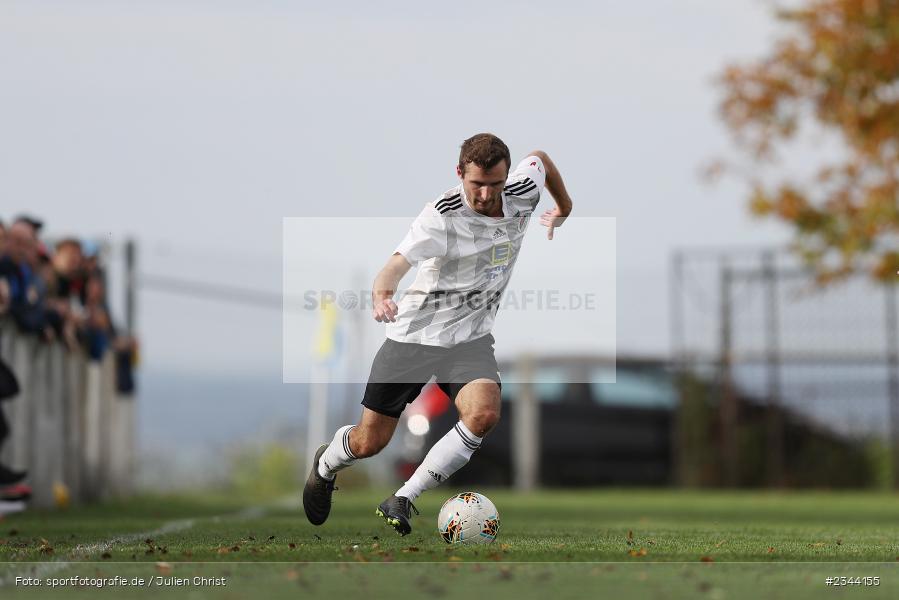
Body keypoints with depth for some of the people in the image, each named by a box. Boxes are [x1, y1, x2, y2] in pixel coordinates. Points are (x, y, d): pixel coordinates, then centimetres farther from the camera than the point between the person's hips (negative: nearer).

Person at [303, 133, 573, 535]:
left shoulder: (522, 193, -8)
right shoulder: (443, 216, -24)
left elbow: (540, 159, 15)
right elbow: (399, 262, -39)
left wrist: (564, 209, 25)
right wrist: (381, 295, -60)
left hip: (469, 338, 3)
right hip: (414, 333, -3)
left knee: (484, 414, -28)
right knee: (369, 442, 5)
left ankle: (403, 501, -16)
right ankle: (325, 465, 43)